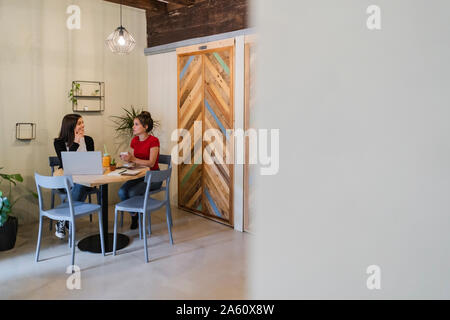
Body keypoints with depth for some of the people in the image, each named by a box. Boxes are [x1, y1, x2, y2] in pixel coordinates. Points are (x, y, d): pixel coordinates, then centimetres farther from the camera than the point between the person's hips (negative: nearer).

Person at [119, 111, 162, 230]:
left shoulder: (153, 141, -15)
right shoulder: (134, 141, 6)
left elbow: (151, 163, -21)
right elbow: (132, 160, 11)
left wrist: (133, 159, -28)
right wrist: (125, 158, -11)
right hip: (139, 175, 6)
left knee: (132, 192, -28)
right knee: (122, 191, -20)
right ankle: (133, 215, 3)